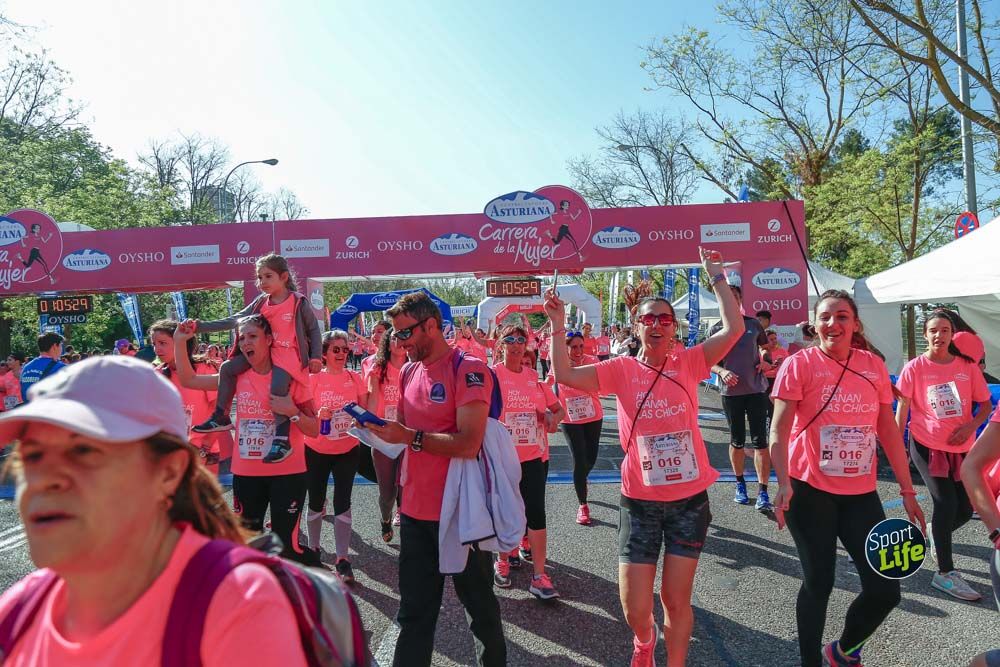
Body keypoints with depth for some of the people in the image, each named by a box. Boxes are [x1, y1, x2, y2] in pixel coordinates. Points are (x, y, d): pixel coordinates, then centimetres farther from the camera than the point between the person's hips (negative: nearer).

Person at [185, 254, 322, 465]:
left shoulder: (299, 302, -7)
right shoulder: (261, 302, 7)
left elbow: (314, 329, 1)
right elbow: (234, 320, 5)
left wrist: (316, 357, -8)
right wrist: (199, 326, -1)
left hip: (289, 353, -7)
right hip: (264, 350, 7)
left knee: (277, 387, -31)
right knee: (228, 367, -2)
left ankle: (282, 440, -26)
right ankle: (221, 417, 10)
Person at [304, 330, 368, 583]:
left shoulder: (354, 378, -1)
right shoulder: (313, 379, -7)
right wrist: (318, 416, -25)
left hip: (348, 450, 1)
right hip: (316, 450, -1)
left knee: (342, 503, 2)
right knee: (316, 502, 12)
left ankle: (342, 558, 9)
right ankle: (313, 548, 33)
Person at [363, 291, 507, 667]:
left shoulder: (469, 370, -15)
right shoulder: (408, 372, 8)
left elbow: (469, 444, -23)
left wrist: (409, 436, -24)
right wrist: (377, 427, -3)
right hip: (415, 509, 6)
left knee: (479, 604, 14)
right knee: (414, 611, 16)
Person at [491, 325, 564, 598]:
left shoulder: (534, 376, 6)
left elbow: (557, 408, 15)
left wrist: (553, 418, -5)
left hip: (535, 455, 2)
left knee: (536, 511, -2)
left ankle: (539, 576, 4)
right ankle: (503, 560, 34)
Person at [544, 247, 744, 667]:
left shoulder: (688, 363, -2)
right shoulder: (622, 370, -3)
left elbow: (734, 329, -11)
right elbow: (565, 375, -11)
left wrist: (716, 276, -7)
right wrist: (557, 325, -15)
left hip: (689, 498, 0)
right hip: (640, 501, 0)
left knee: (677, 599, 11)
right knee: (634, 609, 5)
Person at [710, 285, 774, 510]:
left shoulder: (753, 324, 5)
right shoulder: (716, 329, 1)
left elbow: (766, 347, 20)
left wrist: (766, 362, -1)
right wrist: (722, 371, -18)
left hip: (757, 389, 0)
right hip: (730, 392, 0)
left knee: (760, 440, -4)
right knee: (737, 440, 11)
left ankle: (762, 492, -1)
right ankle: (740, 484, 28)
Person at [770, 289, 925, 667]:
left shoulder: (874, 366, 4)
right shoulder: (799, 364, -8)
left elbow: (889, 431, 10)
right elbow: (779, 431, -12)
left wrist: (907, 489, 9)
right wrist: (782, 483, -24)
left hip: (861, 493, 5)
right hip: (810, 491, -4)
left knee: (885, 590, 5)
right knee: (818, 583, 4)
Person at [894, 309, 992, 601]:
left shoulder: (968, 365, 1)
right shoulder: (915, 368, -7)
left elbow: (985, 405, 7)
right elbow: (902, 409, -5)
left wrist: (970, 426, -12)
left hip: (961, 448, 4)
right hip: (927, 446, -4)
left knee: (965, 510, 7)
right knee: (946, 503, -10)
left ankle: (935, 532, 42)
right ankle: (945, 573, 2)